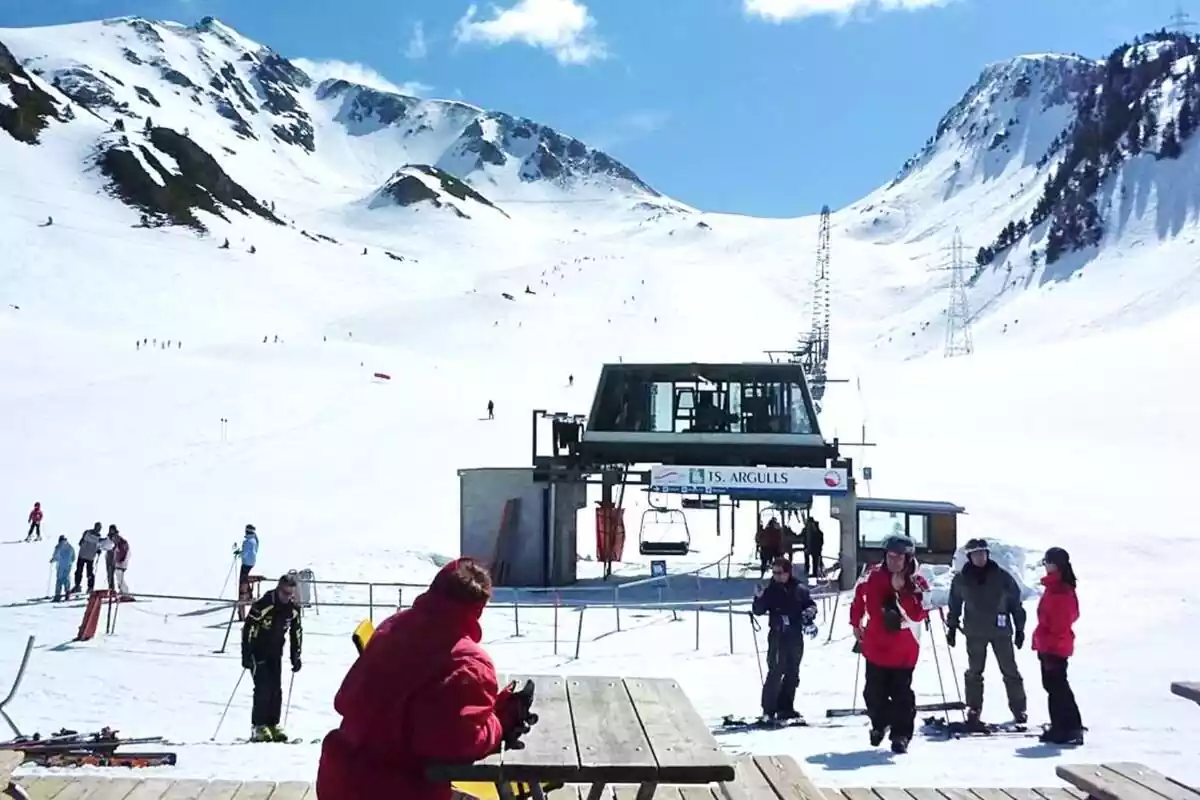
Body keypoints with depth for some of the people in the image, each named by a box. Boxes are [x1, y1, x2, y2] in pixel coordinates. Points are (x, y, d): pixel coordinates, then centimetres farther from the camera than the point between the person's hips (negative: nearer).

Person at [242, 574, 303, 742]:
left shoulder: (293, 609, -2)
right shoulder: (262, 605, -22)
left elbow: (296, 633, 10)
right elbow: (248, 629, -20)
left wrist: (295, 657, 9)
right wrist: (246, 656, -21)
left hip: (275, 653, 6)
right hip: (258, 651, -6)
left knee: (276, 690, 3)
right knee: (263, 689, -13)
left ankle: (273, 725, 12)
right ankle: (258, 727, -7)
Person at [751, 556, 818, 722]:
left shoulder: (799, 589, 3)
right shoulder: (769, 590, -2)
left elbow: (810, 604, 13)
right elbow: (758, 611, -4)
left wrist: (809, 613, -7)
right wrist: (759, 599, -22)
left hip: (796, 636, 4)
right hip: (777, 636, -3)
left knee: (792, 673, 10)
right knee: (776, 671, -11)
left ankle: (785, 707, 22)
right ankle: (768, 710, -7)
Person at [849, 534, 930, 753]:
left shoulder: (917, 583, -9)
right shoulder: (872, 577, -4)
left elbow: (918, 615, -21)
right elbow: (859, 599, 14)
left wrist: (901, 591, -26)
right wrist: (856, 624, 17)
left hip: (904, 650, -2)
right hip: (875, 647, 3)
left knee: (902, 694, -1)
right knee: (874, 692, 13)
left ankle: (901, 735, 10)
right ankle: (880, 723, 37)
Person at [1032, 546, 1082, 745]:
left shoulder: (1061, 591, -19)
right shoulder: (1054, 587, 13)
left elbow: (1061, 622, -22)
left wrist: (1051, 646, -22)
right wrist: (1041, 643, 22)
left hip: (1055, 648, -11)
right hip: (1048, 646, 11)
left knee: (1058, 687, -8)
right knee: (1053, 686, 14)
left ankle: (1072, 729, -5)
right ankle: (1060, 727, 20)